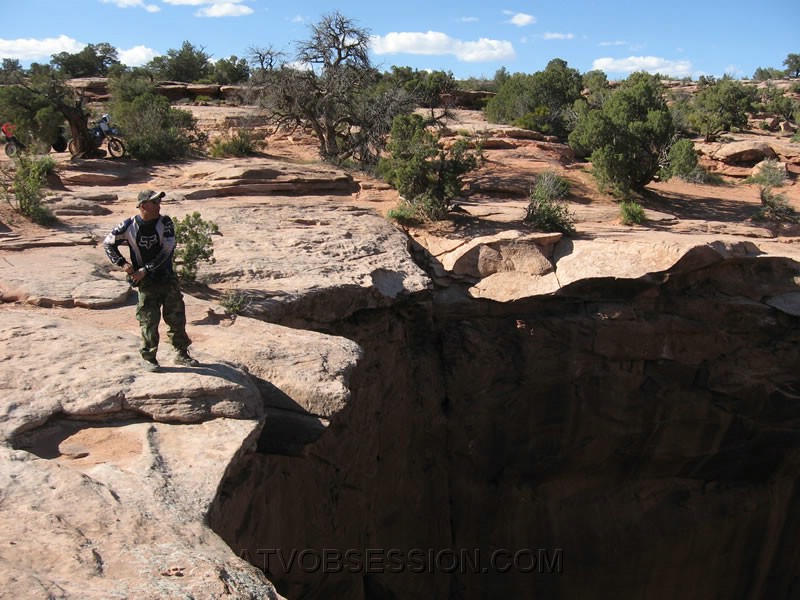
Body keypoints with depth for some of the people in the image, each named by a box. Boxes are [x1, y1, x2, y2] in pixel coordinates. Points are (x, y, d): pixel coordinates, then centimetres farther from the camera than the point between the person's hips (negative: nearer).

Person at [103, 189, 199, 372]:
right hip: (145, 282, -1)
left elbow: (167, 250, -16)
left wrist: (145, 270, -18)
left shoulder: (165, 223, -10)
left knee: (177, 317, 6)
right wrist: (122, 263, -7)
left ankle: (182, 353, 21)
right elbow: (108, 243, 5)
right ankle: (148, 357, 16)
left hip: (167, 278, 1)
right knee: (149, 321, 1)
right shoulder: (129, 226, -9)